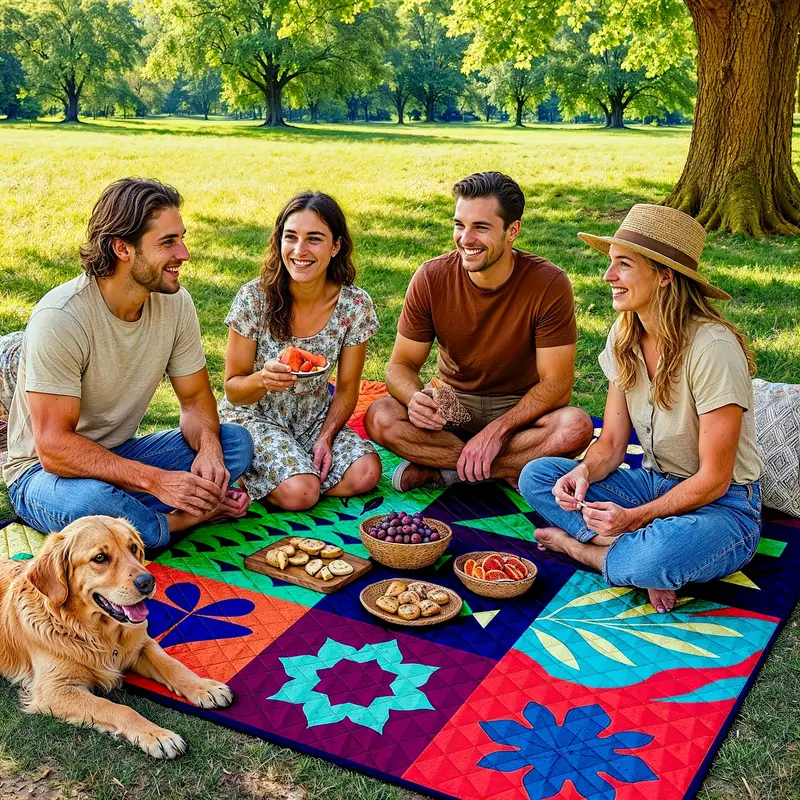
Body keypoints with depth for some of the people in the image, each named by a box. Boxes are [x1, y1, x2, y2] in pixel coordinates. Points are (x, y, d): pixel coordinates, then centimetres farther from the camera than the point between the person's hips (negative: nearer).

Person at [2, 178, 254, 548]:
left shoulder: (174, 302, -8)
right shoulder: (59, 318, -26)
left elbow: (196, 398, 1)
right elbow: (54, 446, -28)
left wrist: (208, 447, -22)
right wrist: (154, 479, -36)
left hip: (121, 456, 6)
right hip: (43, 470, -5)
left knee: (236, 441, -12)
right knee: (91, 500, -39)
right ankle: (184, 519, -14)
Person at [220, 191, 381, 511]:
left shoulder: (355, 305, -13)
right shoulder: (254, 298, -19)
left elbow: (347, 389, -1)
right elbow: (233, 389, -12)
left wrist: (325, 437, -17)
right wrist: (263, 379, -34)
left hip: (315, 417, 3)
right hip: (254, 416, -3)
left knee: (365, 474, -22)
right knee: (299, 493, -27)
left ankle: (283, 467, 2)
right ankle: (249, 466, 4)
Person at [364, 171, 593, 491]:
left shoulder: (549, 284, -18)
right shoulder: (431, 279, -12)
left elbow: (556, 383, -17)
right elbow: (402, 364, -7)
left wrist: (497, 430, -29)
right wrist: (415, 398, -31)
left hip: (521, 407, -1)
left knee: (576, 426, -33)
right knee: (379, 418, -26)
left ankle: (442, 470, -20)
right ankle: (506, 473, -19)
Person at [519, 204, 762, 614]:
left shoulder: (712, 348, -23)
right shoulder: (624, 337, -1)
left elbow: (713, 479, -20)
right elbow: (611, 443, 2)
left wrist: (635, 517, -27)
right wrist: (584, 471, -20)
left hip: (721, 506, -7)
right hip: (654, 484, 8)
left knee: (658, 555, -41)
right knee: (536, 476, -10)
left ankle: (579, 545, -11)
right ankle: (641, 548, -19)